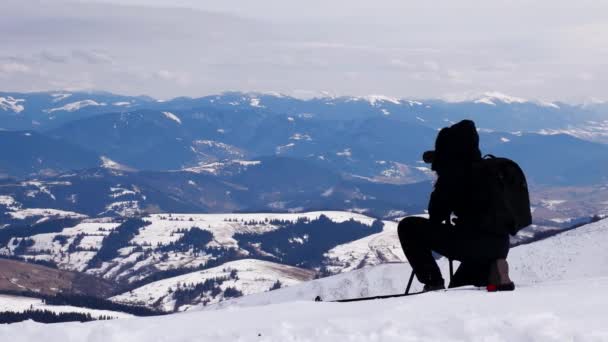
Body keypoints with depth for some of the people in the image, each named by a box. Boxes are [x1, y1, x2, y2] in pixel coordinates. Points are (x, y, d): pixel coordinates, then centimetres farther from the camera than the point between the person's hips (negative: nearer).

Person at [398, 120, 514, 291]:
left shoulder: (454, 169, -6)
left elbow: (436, 214, -3)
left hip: (472, 243, -8)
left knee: (408, 227, 1)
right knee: (458, 284, 32)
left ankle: (432, 281, -6)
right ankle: (491, 271, 4)